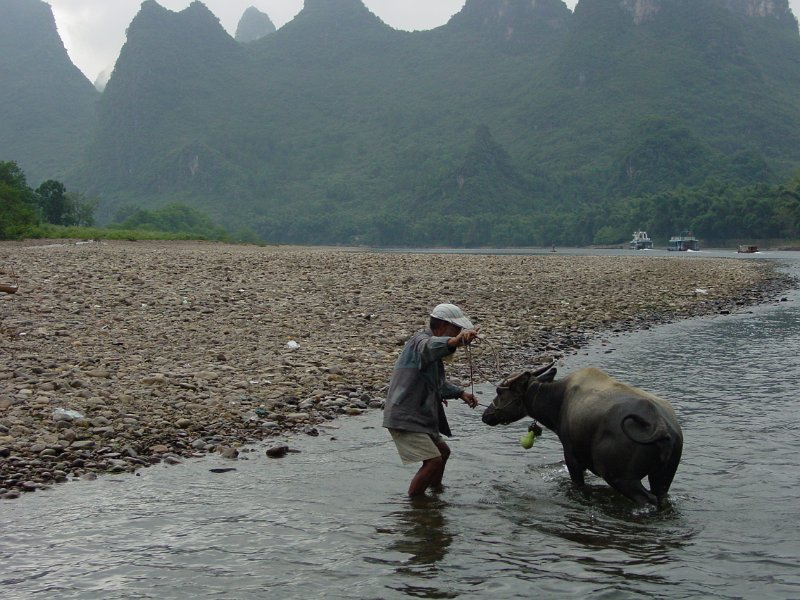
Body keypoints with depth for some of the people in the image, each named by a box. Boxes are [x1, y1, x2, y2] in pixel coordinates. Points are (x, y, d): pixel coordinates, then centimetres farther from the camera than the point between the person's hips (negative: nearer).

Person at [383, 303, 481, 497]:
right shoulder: (420, 341, -15)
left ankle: (436, 489, 41)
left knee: (443, 451, 23)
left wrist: (460, 393, 11)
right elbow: (431, 347, -43)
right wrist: (456, 341, -63)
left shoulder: (430, 342, 18)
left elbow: (438, 382, 28)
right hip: (405, 417, -11)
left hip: (418, 416, 11)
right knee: (434, 460, -15)